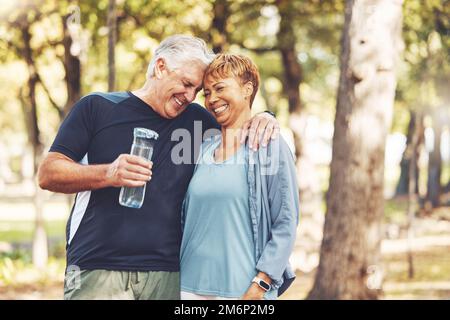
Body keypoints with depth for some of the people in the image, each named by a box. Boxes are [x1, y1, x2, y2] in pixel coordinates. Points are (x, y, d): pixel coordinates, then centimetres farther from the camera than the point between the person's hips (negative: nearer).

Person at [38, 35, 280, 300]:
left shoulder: (195, 119, 14)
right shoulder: (98, 107, 4)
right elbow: (48, 174, 0)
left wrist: (262, 120, 1)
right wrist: (108, 174, -17)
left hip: (166, 276, 3)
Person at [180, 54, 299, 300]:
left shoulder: (272, 148, -4)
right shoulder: (202, 151, 11)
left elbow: (285, 225, -7)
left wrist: (258, 288, -13)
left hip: (242, 289, -4)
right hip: (190, 286, 5)